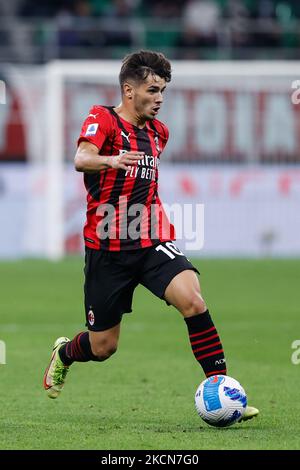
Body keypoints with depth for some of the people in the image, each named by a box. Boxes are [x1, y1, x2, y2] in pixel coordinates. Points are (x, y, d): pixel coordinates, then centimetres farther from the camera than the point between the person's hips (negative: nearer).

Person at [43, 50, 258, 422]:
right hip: (107, 247, -4)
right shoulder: (103, 119, -6)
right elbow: (82, 159, -27)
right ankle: (63, 354, 42)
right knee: (103, 346, 5)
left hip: (152, 242, 4)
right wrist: (111, 160, -47)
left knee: (192, 300, -24)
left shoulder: (158, 132, 13)